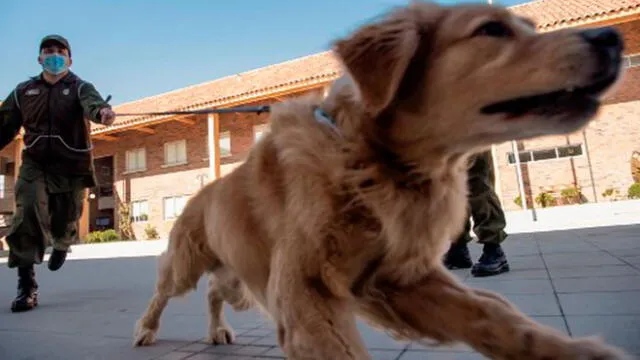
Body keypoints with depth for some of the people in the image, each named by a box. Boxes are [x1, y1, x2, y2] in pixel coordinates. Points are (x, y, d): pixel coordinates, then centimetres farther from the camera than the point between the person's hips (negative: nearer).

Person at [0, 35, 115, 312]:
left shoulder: (79, 87, -3)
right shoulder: (23, 91, 8)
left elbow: (91, 102, -28)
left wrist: (102, 111, -53)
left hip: (72, 166, -2)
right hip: (35, 164, 2)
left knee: (64, 221, 8)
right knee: (27, 217, -16)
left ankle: (61, 245, 46)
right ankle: (26, 284, -9)